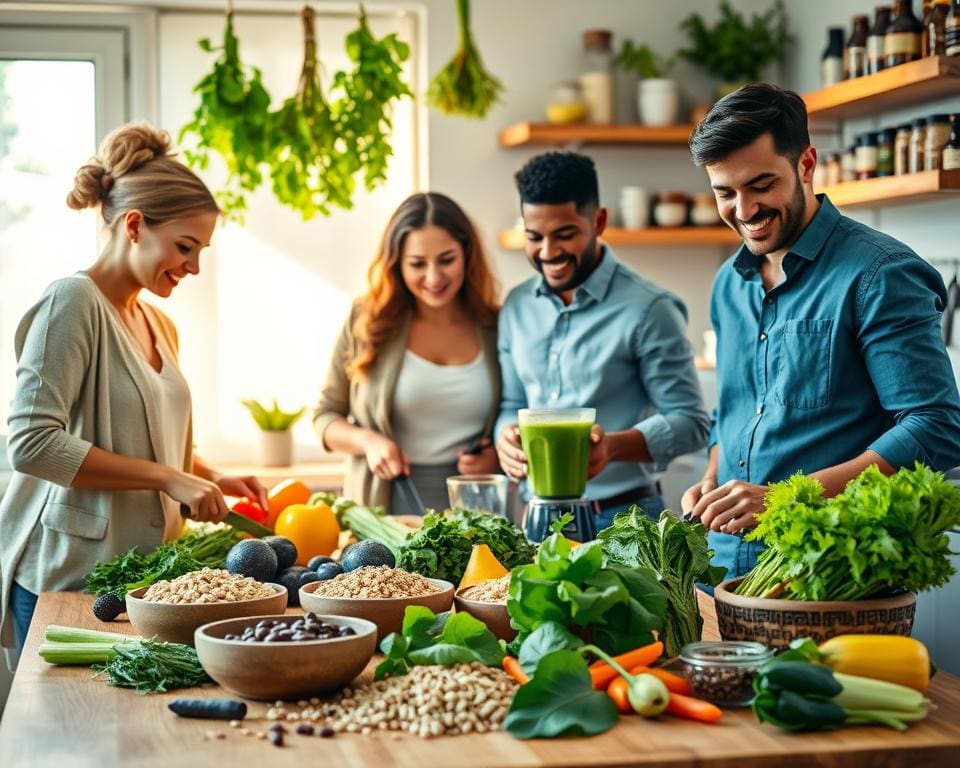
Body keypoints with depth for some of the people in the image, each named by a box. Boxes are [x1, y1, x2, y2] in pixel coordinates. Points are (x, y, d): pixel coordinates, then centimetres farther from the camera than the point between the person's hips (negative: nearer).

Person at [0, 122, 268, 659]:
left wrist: (212, 479, 8)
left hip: (141, 570, 8)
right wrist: (167, 478, -20)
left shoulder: (159, 325, 15)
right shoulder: (73, 303, -11)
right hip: (69, 576, -8)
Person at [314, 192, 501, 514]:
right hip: (383, 507, 0)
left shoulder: (496, 330, 6)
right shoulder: (366, 324, 4)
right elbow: (326, 415, 12)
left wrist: (498, 455, -2)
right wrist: (368, 441, -6)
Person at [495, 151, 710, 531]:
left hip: (621, 519, -5)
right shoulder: (517, 307, 7)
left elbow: (689, 421, -11)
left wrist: (614, 446, -27)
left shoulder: (648, 310, -11)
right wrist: (506, 436, -7)